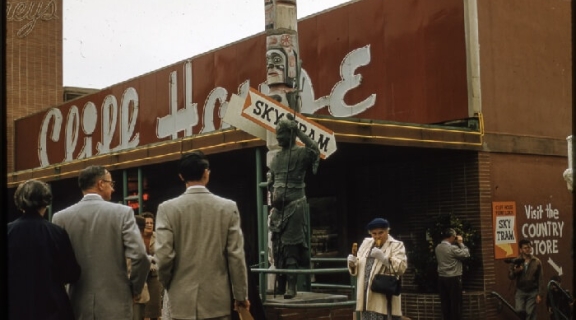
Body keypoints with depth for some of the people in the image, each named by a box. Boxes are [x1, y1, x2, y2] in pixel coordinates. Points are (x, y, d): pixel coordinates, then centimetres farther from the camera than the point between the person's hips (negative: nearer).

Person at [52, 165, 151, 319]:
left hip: (78, 306, 3)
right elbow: (140, 256, -12)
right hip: (115, 304, -2)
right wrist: (135, 289, 3)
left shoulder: (61, 217, 1)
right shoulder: (122, 212, -5)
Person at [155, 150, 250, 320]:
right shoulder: (228, 207, -2)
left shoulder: (167, 208, -4)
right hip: (217, 299, 0)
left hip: (183, 300, 0)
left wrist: (169, 286, 11)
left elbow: (163, 256, -8)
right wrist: (241, 294, 8)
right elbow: (236, 256, -2)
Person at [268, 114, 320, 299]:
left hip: (295, 206, -7)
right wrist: (273, 195, 11)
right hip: (278, 207, 7)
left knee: (291, 247, -9)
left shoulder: (301, 153, -4)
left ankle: (291, 286, -6)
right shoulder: (276, 158, 15)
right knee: (278, 246, 9)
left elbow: (315, 149, -27)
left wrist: (298, 132, -22)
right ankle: (281, 286, 18)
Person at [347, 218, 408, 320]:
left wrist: (383, 258, -24)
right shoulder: (366, 243, 16)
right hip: (366, 295, 6)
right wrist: (352, 262, -3)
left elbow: (401, 267, -12)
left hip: (383, 297, -6)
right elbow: (358, 266, 19)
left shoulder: (396, 245, 0)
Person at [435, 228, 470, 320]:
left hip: (442, 278, 7)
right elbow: (466, 254, -9)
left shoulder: (438, 247, 6)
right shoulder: (453, 248, -17)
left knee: (445, 302, 9)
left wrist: (457, 243, 15)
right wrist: (461, 243, 2)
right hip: (453, 278, -7)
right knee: (455, 302, 1)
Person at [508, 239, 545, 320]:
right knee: (519, 310, -14)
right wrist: (516, 271, -23)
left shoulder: (537, 262, 0)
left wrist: (540, 294, -7)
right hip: (520, 291, 1)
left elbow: (540, 279, -1)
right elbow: (510, 276, -1)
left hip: (533, 292, -1)